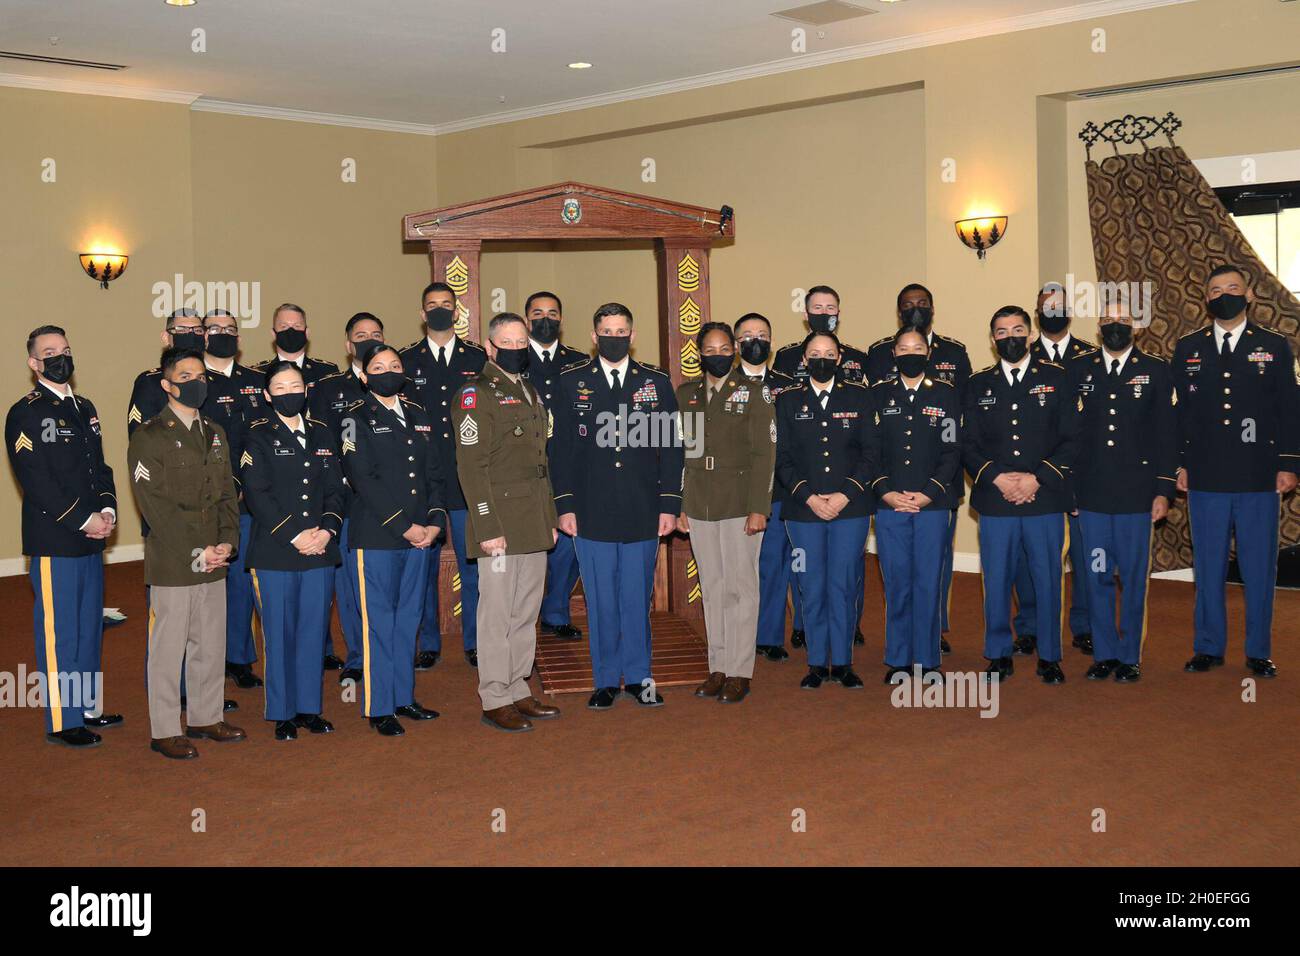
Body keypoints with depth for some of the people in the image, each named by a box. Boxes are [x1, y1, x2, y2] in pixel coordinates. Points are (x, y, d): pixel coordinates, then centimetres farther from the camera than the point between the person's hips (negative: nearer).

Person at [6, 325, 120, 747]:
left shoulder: (85, 408, 16)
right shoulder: (25, 413, -8)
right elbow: (37, 481, -15)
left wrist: (107, 510, -1)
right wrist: (83, 521, -17)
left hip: (91, 538, 8)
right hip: (54, 541, -7)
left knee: (90, 628, 15)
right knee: (59, 632, -1)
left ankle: (89, 706, 27)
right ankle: (63, 721, 8)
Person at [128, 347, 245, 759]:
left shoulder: (215, 434, 14)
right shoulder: (149, 437, -7)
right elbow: (156, 506, -13)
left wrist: (227, 541, -2)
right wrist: (195, 553, -16)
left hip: (213, 561, 6)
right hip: (172, 565, -6)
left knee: (211, 645, 13)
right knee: (169, 648, 1)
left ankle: (205, 717, 27)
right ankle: (164, 731, 11)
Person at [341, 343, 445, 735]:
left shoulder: (417, 415, 15)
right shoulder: (356, 418, -3)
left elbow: (435, 472, 13)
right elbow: (363, 479, -12)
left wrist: (435, 521, -1)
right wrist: (404, 526, -15)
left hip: (418, 537, 6)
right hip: (375, 538, -6)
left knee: (409, 619, 12)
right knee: (379, 623, 0)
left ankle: (404, 697, 23)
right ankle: (379, 708, 8)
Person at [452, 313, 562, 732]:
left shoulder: (531, 393, 18)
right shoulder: (476, 394, -8)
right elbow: (471, 466, -13)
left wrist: (550, 519, 19)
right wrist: (488, 527, -18)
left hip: (534, 527, 8)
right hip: (502, 525, -8)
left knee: (526, 612, 13)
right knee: (498, 613, -2)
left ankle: (518, 690, 22)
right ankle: (494, 700, 6)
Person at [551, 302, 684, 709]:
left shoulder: (657, 383, 7)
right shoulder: (571, 382, 5)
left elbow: (671, 447, 7)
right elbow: (561, 448, 4)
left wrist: (669, 504, 0)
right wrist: (564, 505, -2)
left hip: (643, 514, 1)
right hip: (592, 513, 0)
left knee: (638, 597, 7)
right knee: (600, 600, 6)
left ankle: (637, 676, 20)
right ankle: (606, 680, 17)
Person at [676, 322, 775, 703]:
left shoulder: (752, 392, 0)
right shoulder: (685, 394, 11)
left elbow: (764, 453, -4)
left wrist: (758, 508, -11)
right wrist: (676, 504, 5)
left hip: (740, 504, -4)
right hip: (698, 506, 4)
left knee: (740, 587, -2)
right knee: (712, 588, 8)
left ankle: (739, 672, 4)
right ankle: (718, 667, 16)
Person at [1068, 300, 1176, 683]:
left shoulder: (1156, 371, 4)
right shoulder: (1078, 368, 7)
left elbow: (1166, 435, 2)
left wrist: (1164, 490, -3)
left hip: (1135, 493, -1)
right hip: (1091, 493, 1)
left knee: (1133, 579, 5)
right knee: (1096, 578, 6)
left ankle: (1130, 656, 17)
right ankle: (1104, 654, 18)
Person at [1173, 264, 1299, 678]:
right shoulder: (1187, 348, 9)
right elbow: (1180, 412, 9)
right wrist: (1178, 464, 4)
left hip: (1259, 479, -1)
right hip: (1206, 479, 1)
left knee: (1259, 568, 4)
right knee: (1208, 567, 6)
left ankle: (1258, 651, 15)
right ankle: (1209, 647, 17)